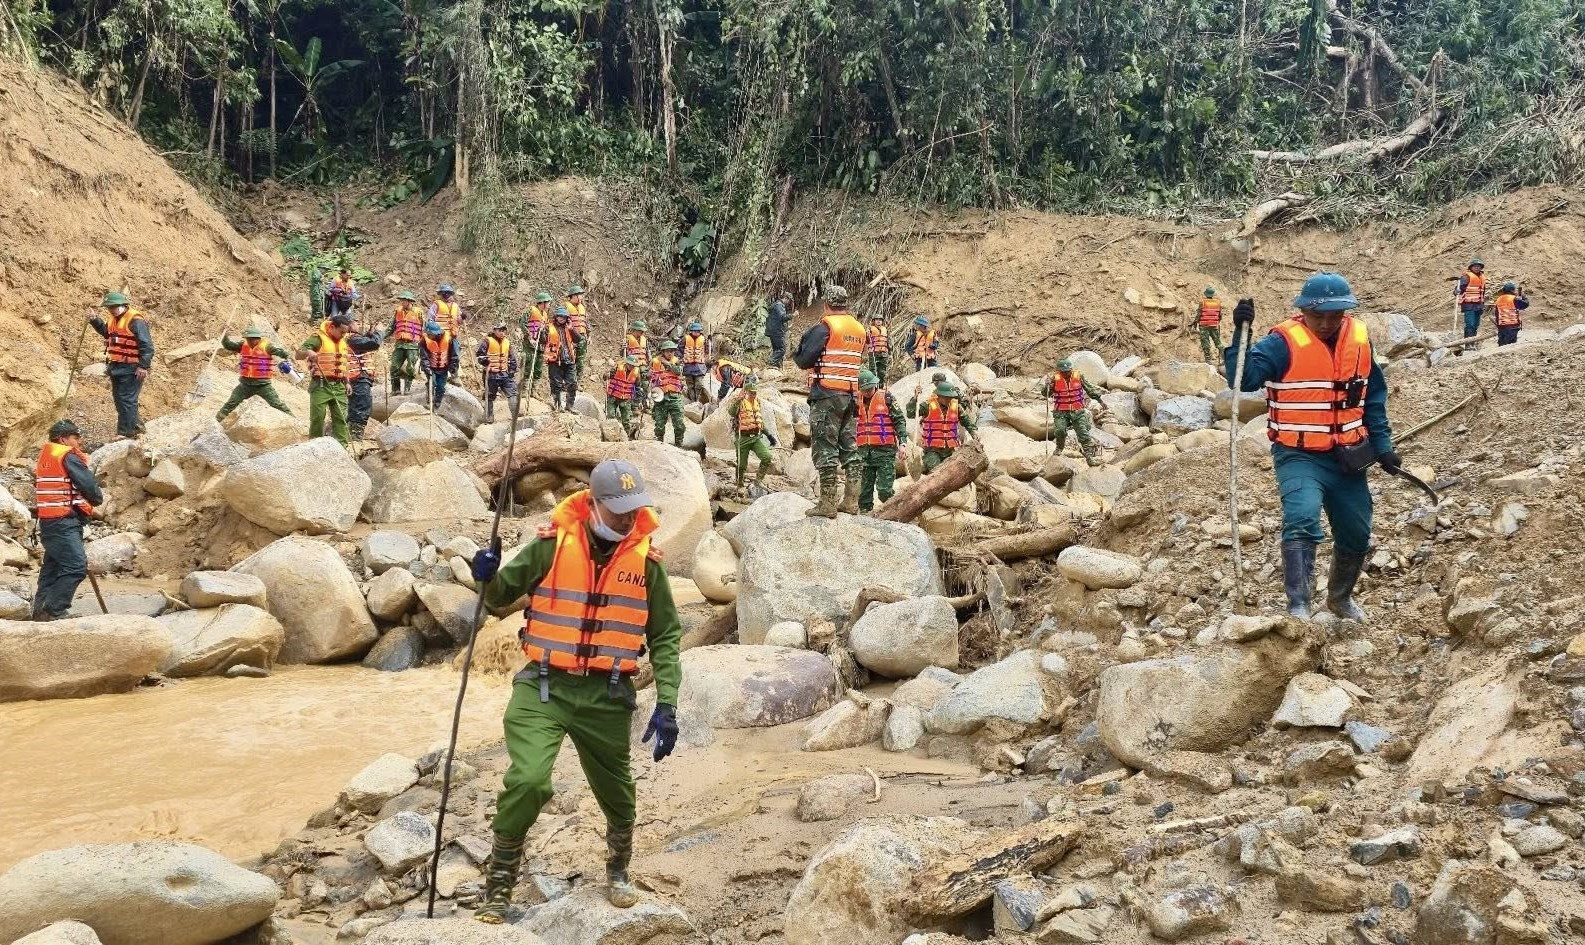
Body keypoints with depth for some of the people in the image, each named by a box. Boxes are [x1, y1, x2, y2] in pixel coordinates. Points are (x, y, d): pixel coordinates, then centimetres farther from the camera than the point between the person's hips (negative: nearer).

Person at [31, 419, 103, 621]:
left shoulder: (45, 457, 19)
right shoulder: (68, 456, -9)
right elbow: (88, 484, -14)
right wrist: (98, 499, 7)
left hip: (48, 521, 10)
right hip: (63, 522, -10)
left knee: (52, 566, 15)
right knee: (76, 566, -15)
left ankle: (41, 611, 17)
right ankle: (53, 612, -18)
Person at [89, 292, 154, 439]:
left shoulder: (136, 321, -17)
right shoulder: (113, 319, 12)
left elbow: (147, 346, -21)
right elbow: (106, 332, 33)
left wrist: (143, 366, -25)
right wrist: (95, 321, 16)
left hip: (131, 369, -10)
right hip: (116, 366, 10)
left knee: (126, 399, -7)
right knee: (118, 398, 16)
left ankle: (125, 431, -3)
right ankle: (136, 426, 28)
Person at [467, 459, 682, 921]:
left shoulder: (645, 560, -1)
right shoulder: (552, 545, -5)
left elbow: (665, 637, 4)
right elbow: (502, 598, 7)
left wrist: (666, 706, -2)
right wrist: (489, 578, -17)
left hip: (608, 696, 2)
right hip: (544, 687, -2)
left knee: (617, 792, 14)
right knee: (527, 781, -19)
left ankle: (618, 872, 45)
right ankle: (498, 886, 3)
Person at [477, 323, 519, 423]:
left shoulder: (507, 342, 11)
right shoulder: (487, 341, -5)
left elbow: (512, 358, 16)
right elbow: (479, 354, -8)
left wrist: (512, 370, 7)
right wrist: (485, 362, -21)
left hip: (505, 374, 4)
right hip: (491, 374, -4)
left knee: (513, 393, -3)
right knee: (490, 397, 6)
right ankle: (489, 418, 15)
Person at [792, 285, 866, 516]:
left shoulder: (824, 327, -8)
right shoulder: (859, 329, 13)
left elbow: (804, 360, -11)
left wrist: (796, 355, 10)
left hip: (826, 395, -7)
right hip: (851, 395, 7)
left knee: (825, 447, -5)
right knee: (849, 447, 11)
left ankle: (827, 503, -6)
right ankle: (851, 501, 12)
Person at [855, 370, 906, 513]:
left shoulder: (886, 397, -1)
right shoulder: (856, 400, 10)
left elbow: (899, 420, -3)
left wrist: (902, 442, -11)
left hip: (885, 450, -4)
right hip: (864, 451, 4)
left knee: (884, 490, -9)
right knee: (865, 489, 7)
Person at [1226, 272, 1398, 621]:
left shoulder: (1360, 339, 2)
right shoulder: (1284, 343, -14)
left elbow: (1373, 397, 13)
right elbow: (1244, 379, -27)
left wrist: (1382, 445, 9)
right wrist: (1241, 333, -39)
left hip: (1347, 457, 5)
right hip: (1300, 456, -5)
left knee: (1356, 535, 15)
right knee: (1302, 520, -29)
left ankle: (1340, 597, 41)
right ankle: (1298, 607, -27)